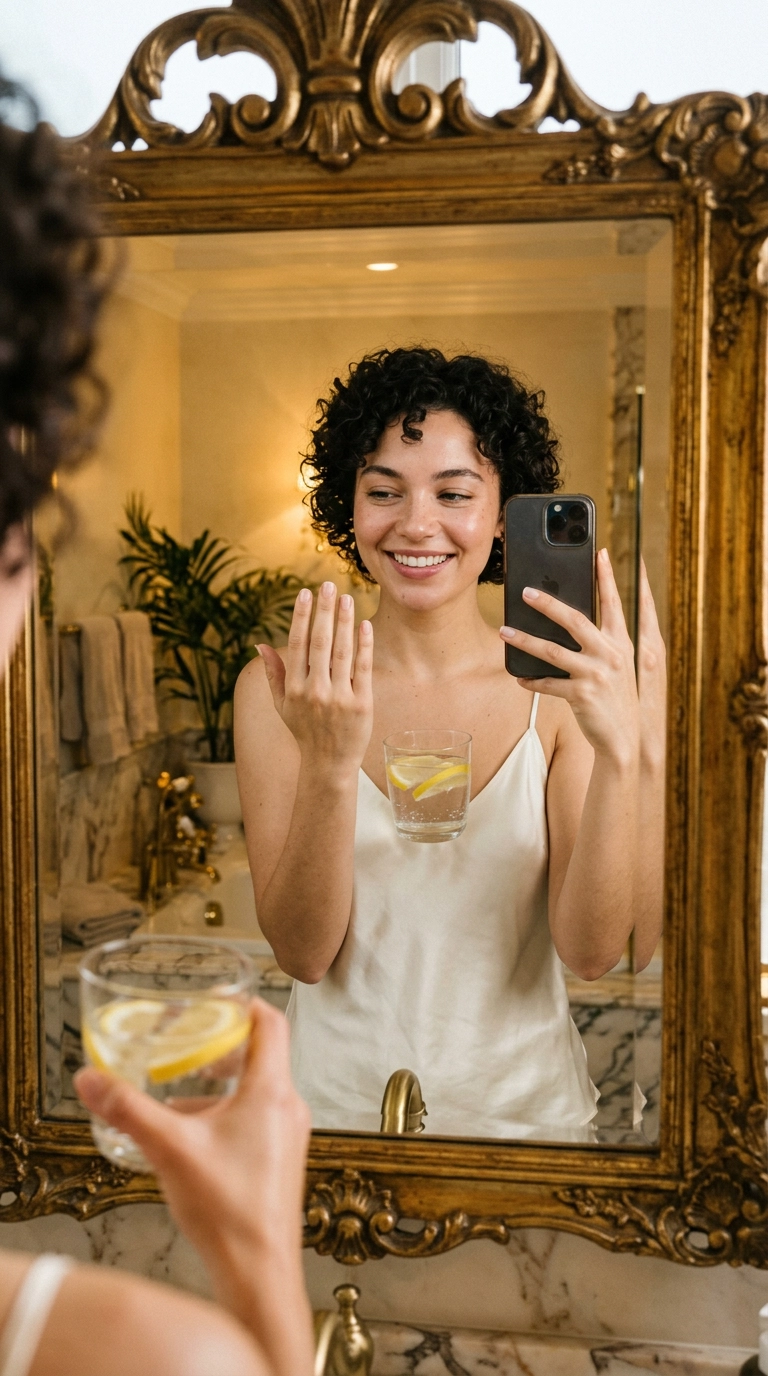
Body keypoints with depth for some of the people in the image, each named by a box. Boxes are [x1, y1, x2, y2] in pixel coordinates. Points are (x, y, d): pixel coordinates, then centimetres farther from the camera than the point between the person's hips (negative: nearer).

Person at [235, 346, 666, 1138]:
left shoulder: (559, 689, -7)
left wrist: (628, 749, -26)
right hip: (337, 1104, 0)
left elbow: (592, 952, -13)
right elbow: (304, 953, -11)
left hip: (524, 1105, 1)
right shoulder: (278, 689, -7)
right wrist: (330, 765, -26)